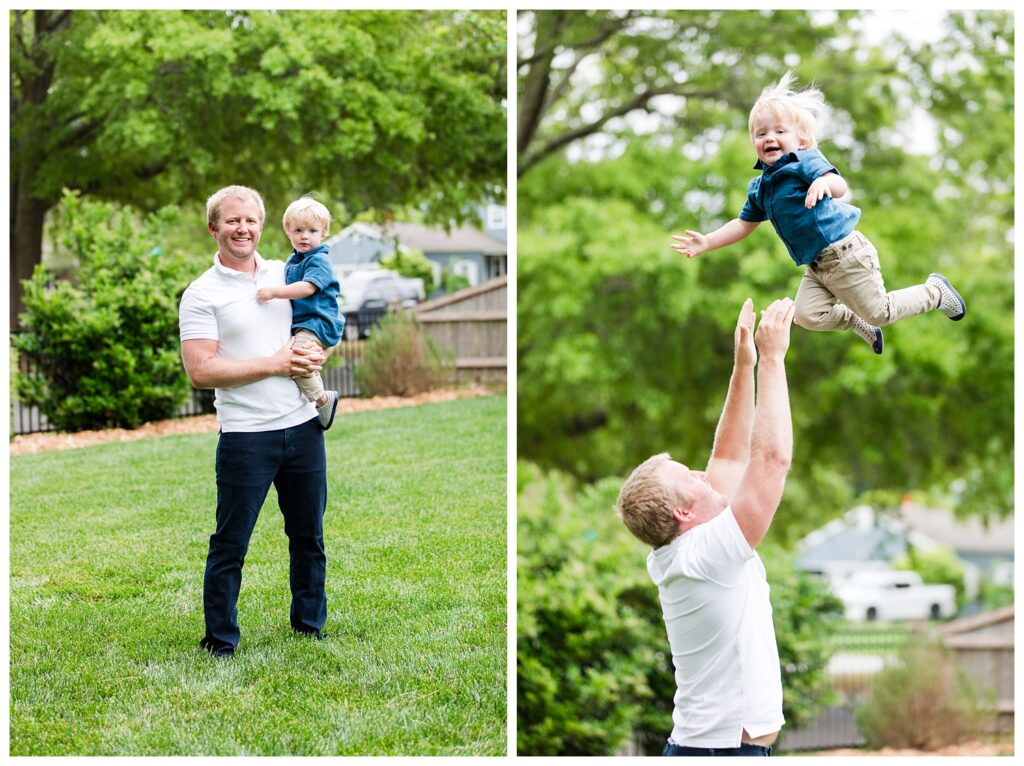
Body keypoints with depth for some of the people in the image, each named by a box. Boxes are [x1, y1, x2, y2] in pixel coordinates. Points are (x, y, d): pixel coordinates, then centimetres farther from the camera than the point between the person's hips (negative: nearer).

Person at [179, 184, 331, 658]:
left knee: (309, 537, 15)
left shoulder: (286, 275, 10)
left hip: (303, 427, 5)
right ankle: (220, 641, 12)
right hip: (245, 437, -5)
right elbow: (201, 371, -15)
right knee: (230, 545, 1)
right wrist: (274, 364, -15)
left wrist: (316, 354, -1)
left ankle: (309, 626, 30)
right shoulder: (201, 295, -7)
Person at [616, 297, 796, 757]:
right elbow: (773, 457, -18)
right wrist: (771, 358, -11)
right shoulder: (708, 554, -17)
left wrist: (744, 365, 12)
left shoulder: (675, 556, 7)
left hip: (695, 745, 10)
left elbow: (731, 457, 16)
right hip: (729, 751, -10)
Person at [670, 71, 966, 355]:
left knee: (881, 312, 0)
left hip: (845, 253, -7)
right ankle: (858, 323, 18)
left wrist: (823, 183, -56)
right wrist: (707, 242, 9)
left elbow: (839, 186, -32)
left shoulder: (805, 160, -15)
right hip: (816, 266, 7)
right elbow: (744, 224, 18)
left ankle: (935, 291, 26)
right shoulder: (759, 187, 8)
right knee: (808, 314, -11)